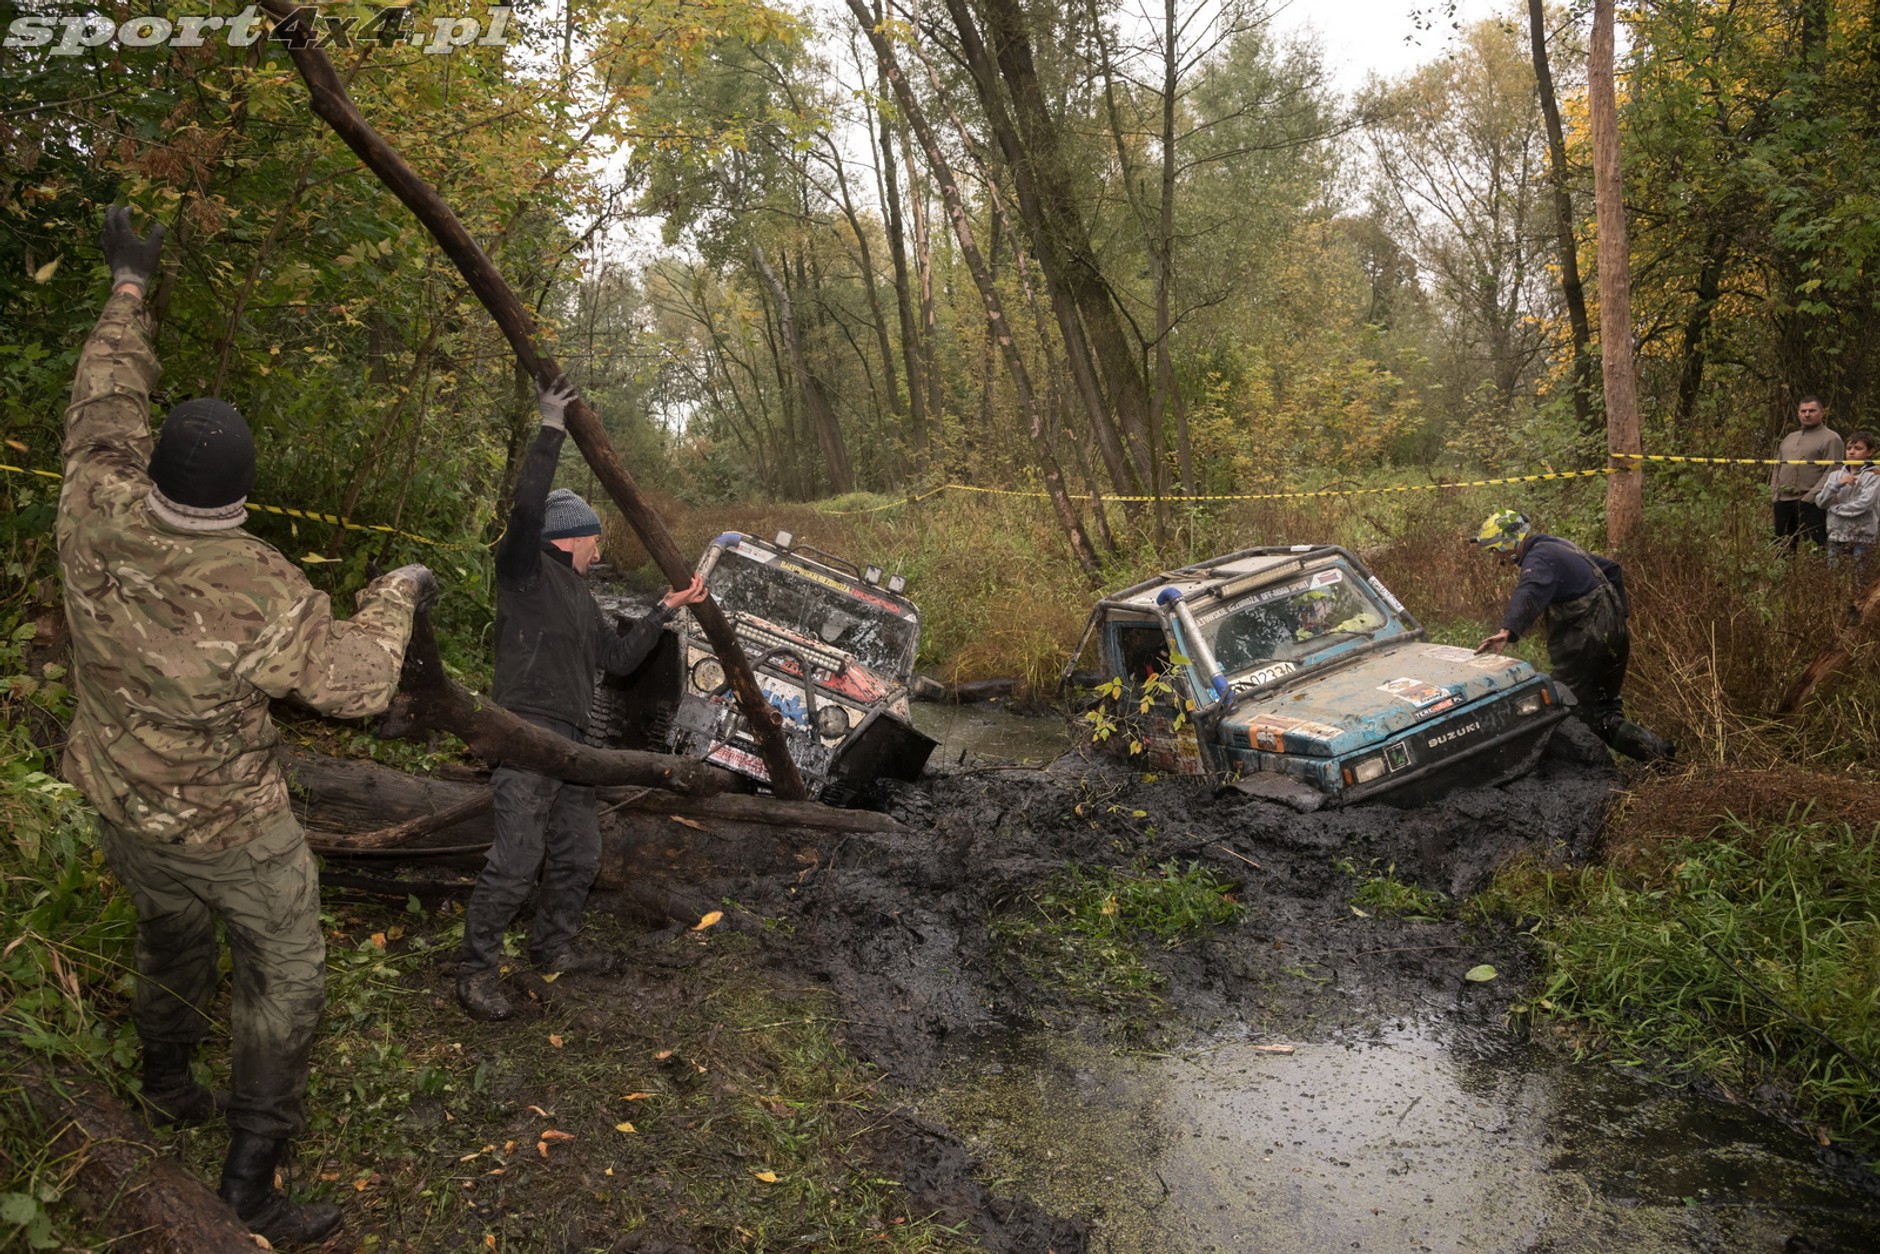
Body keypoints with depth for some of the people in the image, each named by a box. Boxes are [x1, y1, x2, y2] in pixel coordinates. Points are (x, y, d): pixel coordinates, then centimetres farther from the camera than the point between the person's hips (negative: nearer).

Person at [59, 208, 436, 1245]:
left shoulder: (98, 517, -18)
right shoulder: (257, 596, -32)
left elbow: (104, 411, 0)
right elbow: (357, 683, -22)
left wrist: (128, 288, 11)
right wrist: (396, 598, -4)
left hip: (119, 803, 6)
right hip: (226, 824, -6)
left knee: (168, 938, 30)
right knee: (282, 976, 9)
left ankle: (165, 1082, 55)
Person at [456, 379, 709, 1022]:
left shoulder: (578, 597, 23)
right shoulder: (526, 570, -3)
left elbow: (619, 657, 26)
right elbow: (526, 505, -21)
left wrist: (665, 609, 22)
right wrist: (552, 429, -16)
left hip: (566, 739, 9)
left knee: (578, 854, 14)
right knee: (517, 858, -13)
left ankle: (552, 949, 31)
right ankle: (477, 970, -2)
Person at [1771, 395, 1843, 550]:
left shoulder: (1831, 439, 0)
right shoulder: (1789, 438, 21)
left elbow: (1831, 473, -9)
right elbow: (1776, 468, 21)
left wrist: (1810, 497, -16)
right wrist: (1774, 495, 8)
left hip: (1809, 503, -7)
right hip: (1782, 502, 7)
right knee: (1782, 547, 10)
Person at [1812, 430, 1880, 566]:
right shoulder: (1835, 475, 12)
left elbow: (1864, 503, -15)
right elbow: (1820, 501, 3)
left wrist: (1834, 507, -7)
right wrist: (1837, 484, -11)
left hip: (1861, 538, -4)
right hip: (1836, 535, 4)